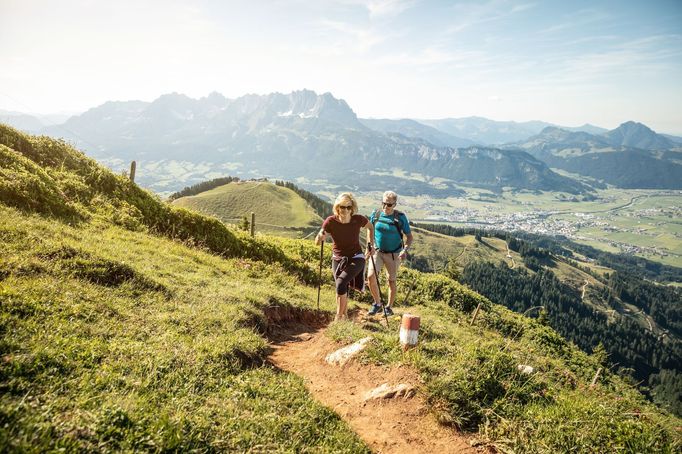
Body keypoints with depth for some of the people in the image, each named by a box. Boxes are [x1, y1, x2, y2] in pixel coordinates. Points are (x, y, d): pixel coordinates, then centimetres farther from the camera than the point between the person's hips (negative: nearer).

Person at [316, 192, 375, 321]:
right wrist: (320, 236, -36)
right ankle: (345, 316, 29)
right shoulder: (331, 221, -17)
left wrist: (371, 245, 1)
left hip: (356, 258, -2)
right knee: (342, 290, 7)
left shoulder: (358, 219, -17)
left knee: (341, 283, -24)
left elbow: (370, 227, 7)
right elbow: (317, 242, -13)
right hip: (338, 259, 2)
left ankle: (338, 317, -13)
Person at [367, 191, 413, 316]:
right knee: (371, 276, -14)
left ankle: (389, 307, 26)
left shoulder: (400, 217, -11)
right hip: (377, 251, 2)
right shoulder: (376, 214, -3)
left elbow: (409, 236, -6)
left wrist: (405, 250, -22)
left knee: (391, 281, 7)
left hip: (393, 254, -2)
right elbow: (370, 230, 12)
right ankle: (377, 303, 6)